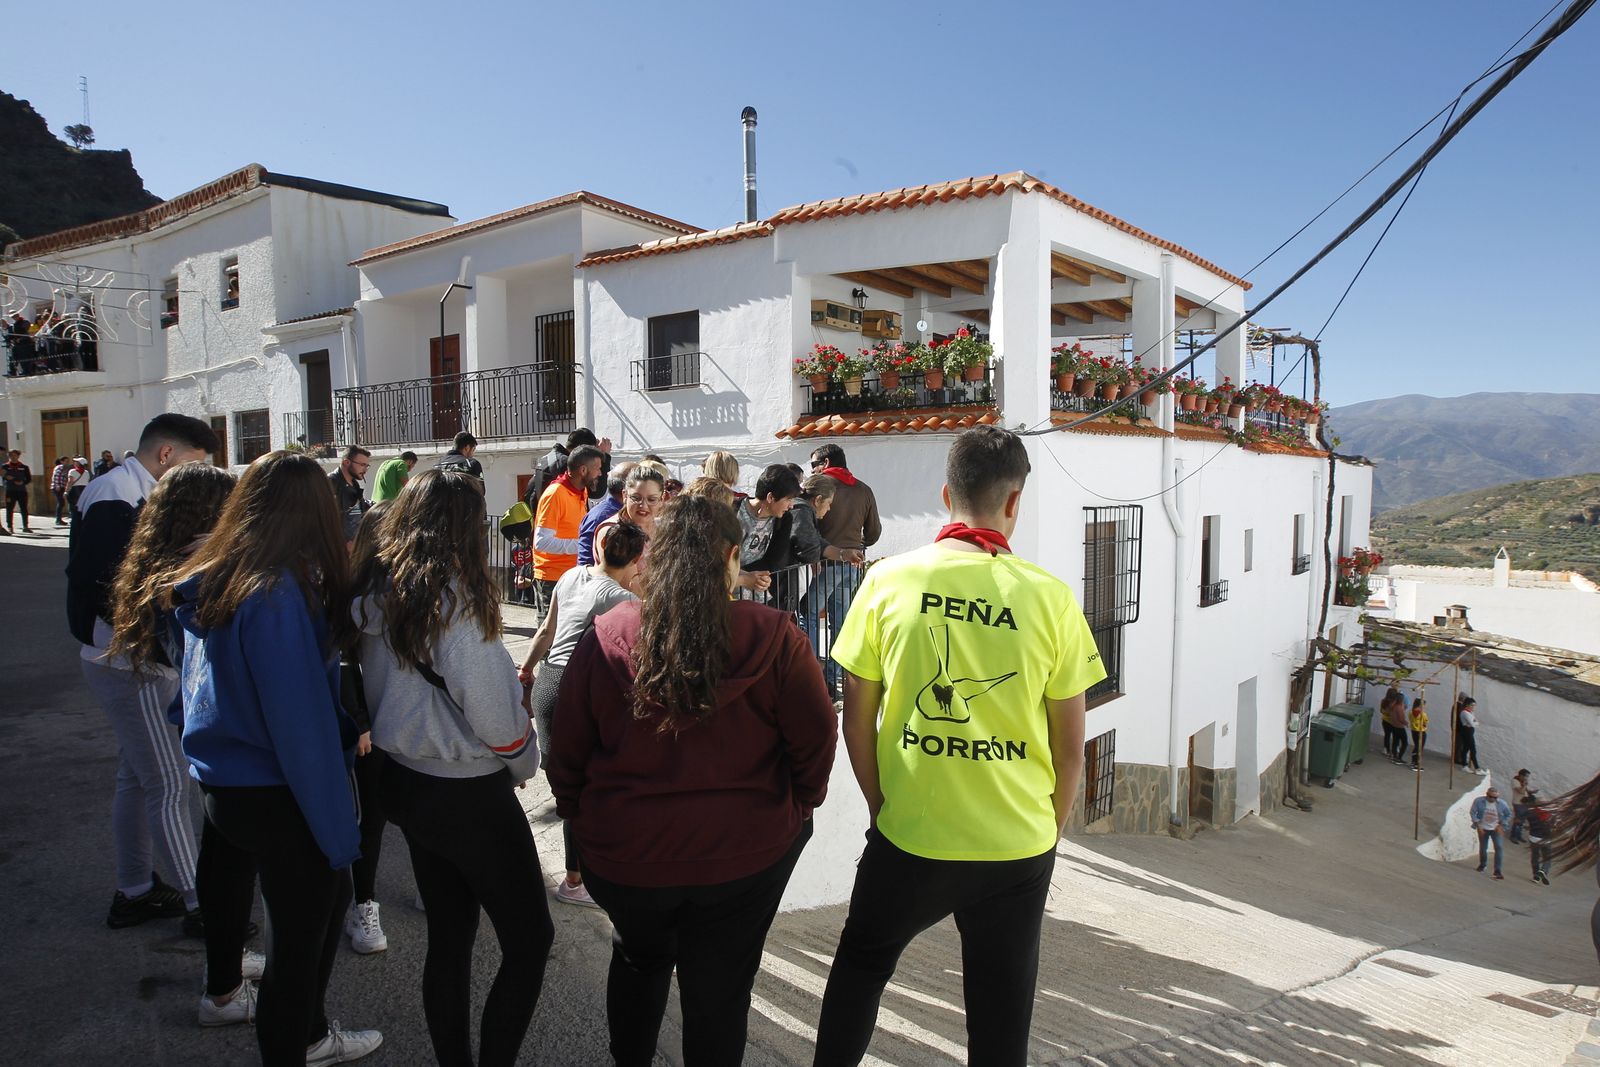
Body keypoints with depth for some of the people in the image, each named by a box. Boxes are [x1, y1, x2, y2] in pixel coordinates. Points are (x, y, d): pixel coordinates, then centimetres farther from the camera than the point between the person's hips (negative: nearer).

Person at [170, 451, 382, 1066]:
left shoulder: (209, 581, 1)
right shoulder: (279, 593, -26)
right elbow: (302, 722, -25)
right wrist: (337, 828, -18)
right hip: (277, 799, -9)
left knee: (328, 899, 25)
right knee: (297, 940, 9)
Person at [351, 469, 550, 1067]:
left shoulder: (373, 588, 0)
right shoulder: (452, 596, -22)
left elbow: (382, 685, 7)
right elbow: (490, 704, -19)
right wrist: (524, 760, -2)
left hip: (404, 779, 8)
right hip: (468, 794, -8)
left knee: (449, 937, 20)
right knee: (530, 940, 6)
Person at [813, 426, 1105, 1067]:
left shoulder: (888, 581, -10)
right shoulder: (1049, 597, -9)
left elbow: (856, 721, -3)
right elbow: (1069, 749, -2)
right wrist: (1050, 833, 14)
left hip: (908, 839, 0)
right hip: (1018, 849, 1)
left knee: (860, 963, 27)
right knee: (1000, 1016, 20)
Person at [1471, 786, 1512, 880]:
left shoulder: (1502, 804, -11)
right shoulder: (1479, 801, -13)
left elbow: (1508, 815, 4)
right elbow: (1473, 813, -8)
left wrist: (1501, 825, -4)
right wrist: (1478, 825, -14)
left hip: (1495, 829, 0)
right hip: (1483, 828, 0)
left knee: (1498, 847, -15)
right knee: (1483, 848, 10)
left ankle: (1497, 870, -11)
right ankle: (1482, 865, 37)